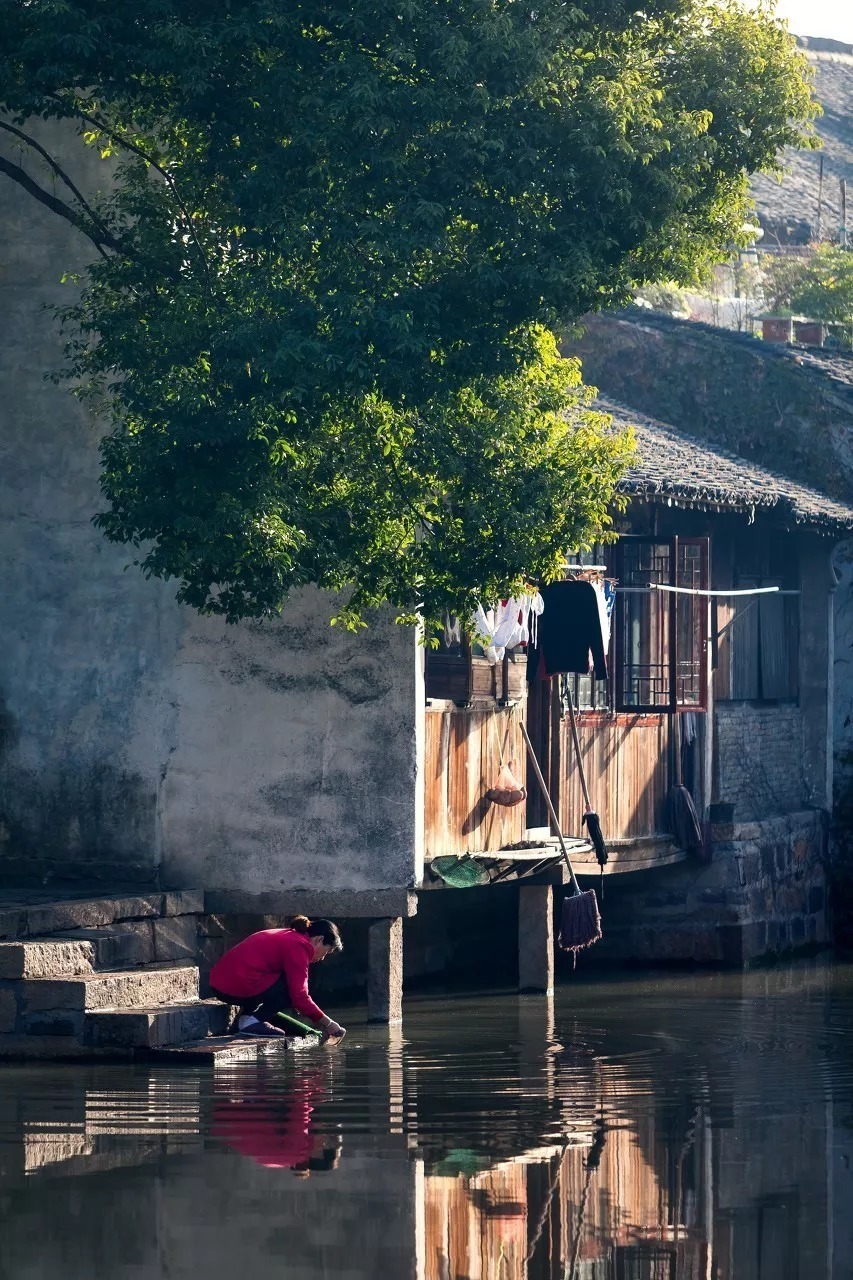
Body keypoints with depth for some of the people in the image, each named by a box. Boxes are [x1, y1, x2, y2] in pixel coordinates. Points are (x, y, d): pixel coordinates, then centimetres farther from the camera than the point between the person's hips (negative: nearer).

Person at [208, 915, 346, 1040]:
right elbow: (299, 996, -13)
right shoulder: (299, 946, -9)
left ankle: (243, 1018, 15)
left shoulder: (288, 937, 22)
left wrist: (318, 1020, 25)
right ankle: (253, 1021, -9)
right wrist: (327, 1023, -3)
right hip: (237, 988, -10)